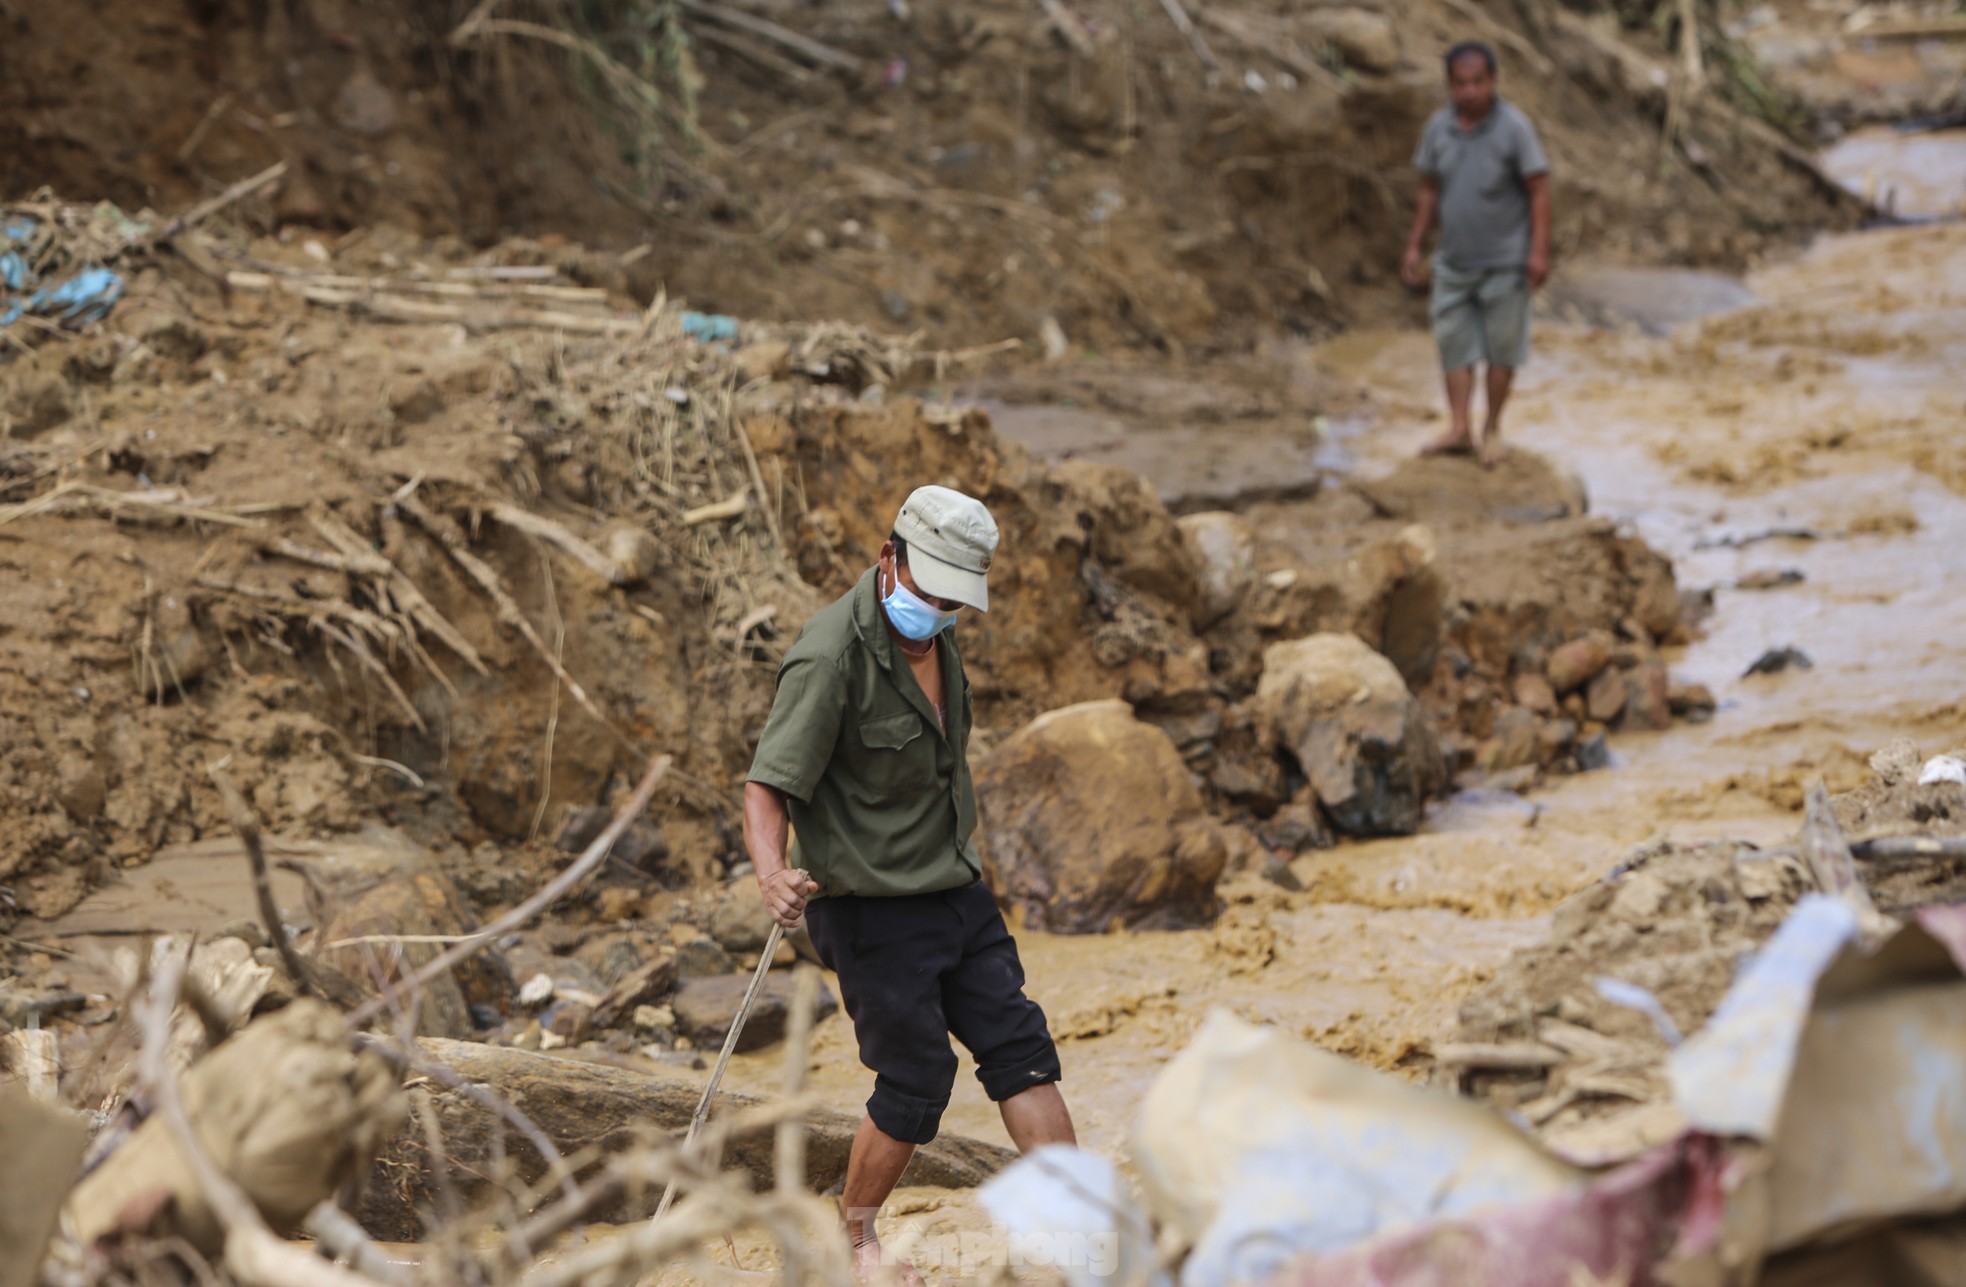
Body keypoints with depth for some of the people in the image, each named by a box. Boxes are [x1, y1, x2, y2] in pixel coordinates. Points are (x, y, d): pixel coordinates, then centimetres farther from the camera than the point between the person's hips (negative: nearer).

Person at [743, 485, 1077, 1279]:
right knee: (915, 1086, -1)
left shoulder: (934, 634, 3)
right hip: (872, 909, -8)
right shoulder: (831, 655, -23)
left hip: (955, 889, 8)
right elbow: (767, 786, -26)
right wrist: (773, 873, -42)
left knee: (1019, 1048, 3)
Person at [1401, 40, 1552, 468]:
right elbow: (1429, 191, 10)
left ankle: (1492, 428, 15)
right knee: (1454, 343, 3)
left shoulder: (1514, 127, -13)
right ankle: (1459, 428, 7)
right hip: (1455, 261, 4)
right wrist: (1414, 248, 9)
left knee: (1501, 346, 4)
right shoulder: (1438, 127, 0)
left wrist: (1539, 251, -17)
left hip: (1504, 262, -4)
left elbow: (1539, 191, -11)